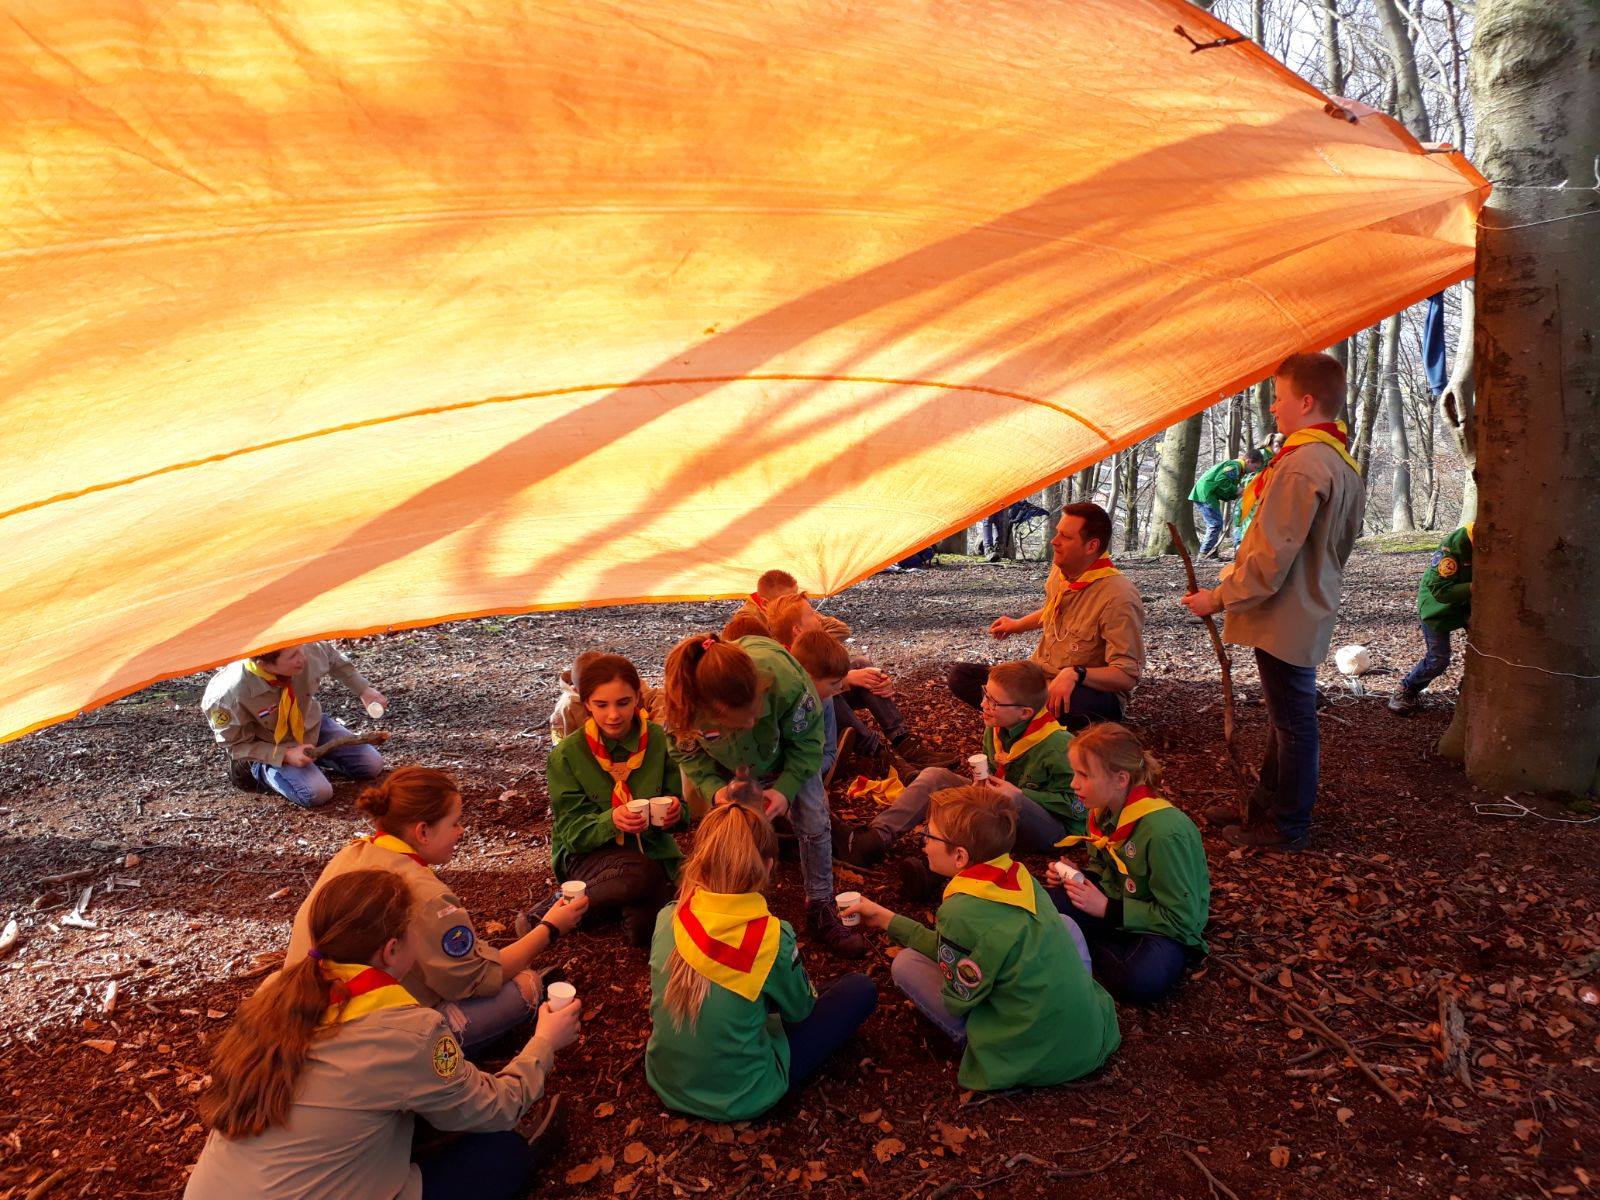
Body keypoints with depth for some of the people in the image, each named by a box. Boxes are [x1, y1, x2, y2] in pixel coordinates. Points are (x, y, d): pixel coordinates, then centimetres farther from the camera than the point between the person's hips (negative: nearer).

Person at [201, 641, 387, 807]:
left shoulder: (309, 651, -28)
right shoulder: (228, 695, -35)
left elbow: (334, 658, -1)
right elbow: (238, 745, -18)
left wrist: (363, 690, 1)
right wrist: (286, 755, -29)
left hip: (314, 726, 4)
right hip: (272, 751, -4)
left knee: (372, 766, -2)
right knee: (317, 793, -26)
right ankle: (259, 770, 0)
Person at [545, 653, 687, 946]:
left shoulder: (656, 739, -3)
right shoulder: (566, 755, -10)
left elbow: (675, 801, 5)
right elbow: (572, 831, -10)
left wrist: (675, 812, -20)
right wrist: (610, 821, -31)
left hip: (649, 847, 3)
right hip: (589, 852, -2)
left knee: (645, 926, -27)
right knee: (641, 876, -36)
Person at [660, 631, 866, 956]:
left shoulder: (784, 680, -47)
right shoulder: (682, 701, -42)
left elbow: (807, 740, -25)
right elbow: (687, 752, -17)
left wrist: (786, 789, -33)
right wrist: (714, 789, -32)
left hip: (791, 755, 0)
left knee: (814, 825, 0)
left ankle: (821, 909, 20)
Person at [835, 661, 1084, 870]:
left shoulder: (1057, 745, -20)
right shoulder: (996, 729, 1)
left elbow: (1077, 804, -19)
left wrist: (1019, 795, -24)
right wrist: (983, 782, -6)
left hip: (1056, 827, -7)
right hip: (1003, 817, 8)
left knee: (1008, 802, -42)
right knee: (936, 776, -7)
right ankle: (875, 839, -23)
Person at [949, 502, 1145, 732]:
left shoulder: (1119, 598, -24)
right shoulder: (1061, 571, 2)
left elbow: (1128, 675, -25)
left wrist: (1075, 674, -37)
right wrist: (1018, 625, 29)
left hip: (1094, 690, -8)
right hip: (1039, 676, 8)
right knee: (960, 675, -6)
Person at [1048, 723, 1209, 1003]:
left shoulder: (1166, 833, -29)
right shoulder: (1102, 812, -5)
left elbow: (1182, 918, -25)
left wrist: (1108, 910, -24)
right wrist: (1076, 876, -9)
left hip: (1169, 928, -5)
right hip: (1113, 902, 5)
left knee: (1142, 981, -38)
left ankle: (1091, 949, -11)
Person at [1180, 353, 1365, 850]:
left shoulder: (1300, 465, -23)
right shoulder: (1344, 463, 10)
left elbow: (1272, 556, -25)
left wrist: (1220, 598, -15)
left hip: (1286, 617, -10)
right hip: (1311, 610, 10)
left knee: (1293, 721, 2)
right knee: (1286, 716, 19)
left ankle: (1288, 826, 16)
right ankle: (1268, 804, 34)